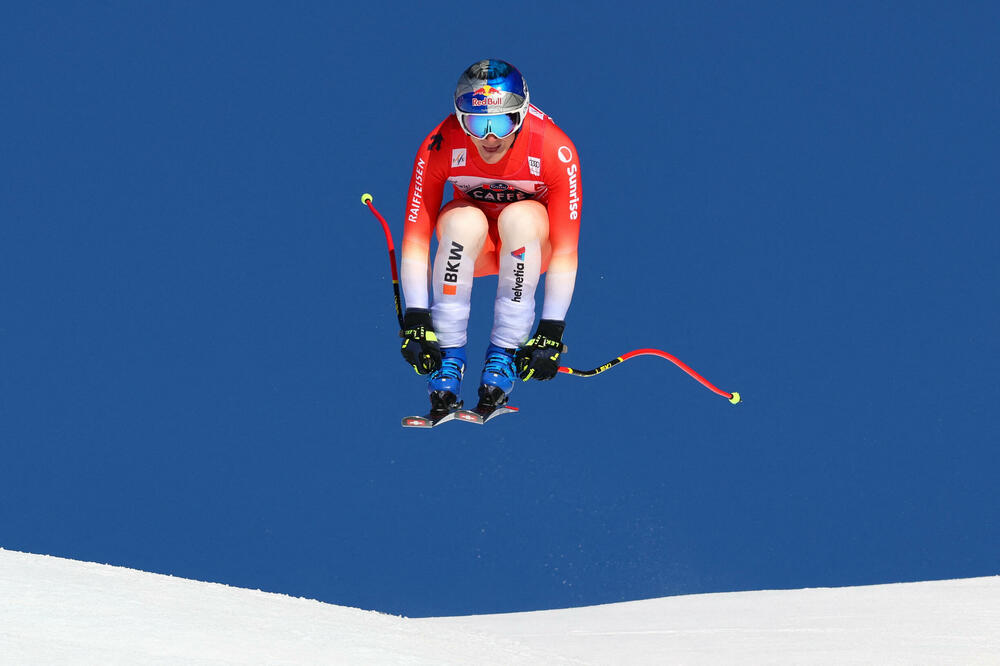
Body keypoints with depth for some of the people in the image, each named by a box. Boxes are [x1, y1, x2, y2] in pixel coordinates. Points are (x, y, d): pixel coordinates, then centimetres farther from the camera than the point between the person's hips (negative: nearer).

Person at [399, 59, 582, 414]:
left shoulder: (555, 151, -29)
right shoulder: (441, 146, -26)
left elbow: (565, 250, -26)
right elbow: (415, 238, -23)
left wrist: (551, 332, -29)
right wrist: (416, 320, -30)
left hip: (528, 244, -1)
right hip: (472, 249, 1)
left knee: (521, 216, -35)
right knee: (465, 221, -34)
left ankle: (503, 354, -25)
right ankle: (449, 356, -25)